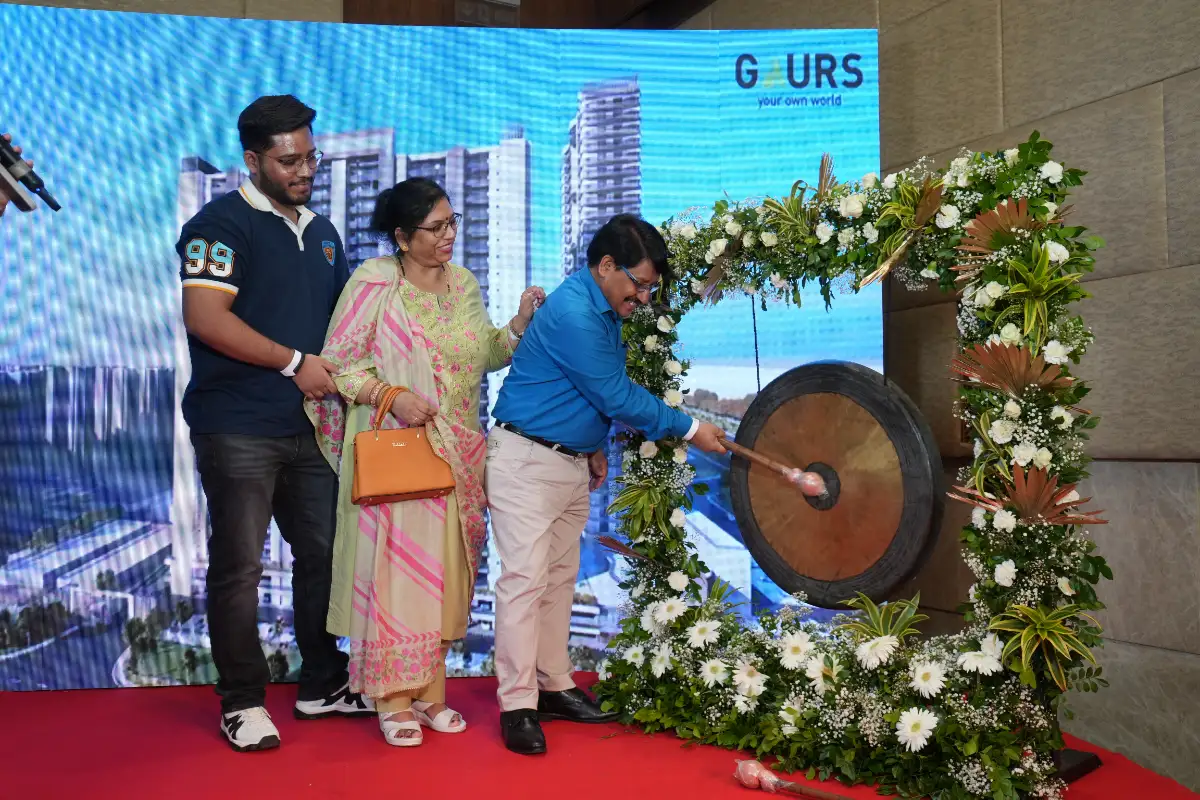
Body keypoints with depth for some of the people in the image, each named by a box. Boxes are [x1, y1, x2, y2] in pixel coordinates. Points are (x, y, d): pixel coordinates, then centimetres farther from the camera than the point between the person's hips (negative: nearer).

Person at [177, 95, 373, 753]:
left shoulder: (322, 231, 17)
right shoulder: (222, 223, -6)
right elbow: (205, 316, -18)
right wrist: (295, 362, -17)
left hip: (309, 426, 7)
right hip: (239, 428, -7)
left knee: (324, 554, 11)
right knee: (239, 565, 1)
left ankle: (322, 685, 26)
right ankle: (242, 702, 16)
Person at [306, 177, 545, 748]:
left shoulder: (464, 284, 11)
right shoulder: (374, 282, -6)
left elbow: (483, 356, 14)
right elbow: (339, 362, -5)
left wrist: (519, 323, 0)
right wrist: (390, 395, -18)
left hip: (454, 454, 5)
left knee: (443, 568, 8)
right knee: (394, 564, -3)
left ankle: (430, 690, 21)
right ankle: (393, 699, 10)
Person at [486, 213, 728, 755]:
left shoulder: (605, 309, 8)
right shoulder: (572, 313, -22)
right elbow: (619, 397, -20)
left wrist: (595, 445, 14)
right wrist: (689, 429, -12)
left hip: (573, 462, 9)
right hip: (526, 460, -9)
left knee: (560, 576, 12)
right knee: (525, 577, -8)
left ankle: (554, 686, 21)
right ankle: (517, 705, -2)